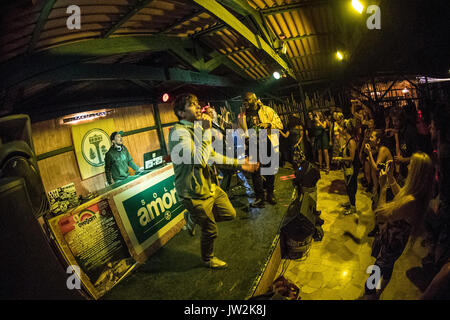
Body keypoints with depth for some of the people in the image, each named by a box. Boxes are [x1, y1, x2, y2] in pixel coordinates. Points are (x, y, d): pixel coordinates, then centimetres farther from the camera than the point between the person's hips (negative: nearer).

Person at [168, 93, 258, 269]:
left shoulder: (197, 128, 8)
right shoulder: (178, 132, -22)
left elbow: (212, 156, 17)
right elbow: (199, 160, -35)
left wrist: (239, 164, 15)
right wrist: (206, 131, -28)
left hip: (211, 186, 8)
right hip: (196, 193, -8)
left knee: (230, 214, 17)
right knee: (210, 230, 10)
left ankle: (193, 217, 34)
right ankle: (208, 259, 40)